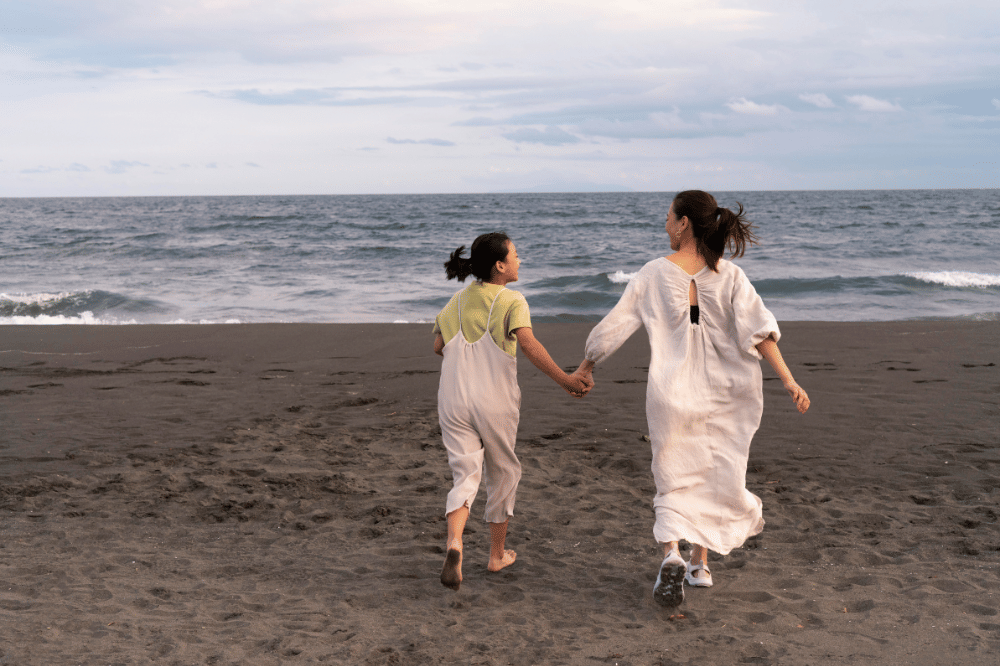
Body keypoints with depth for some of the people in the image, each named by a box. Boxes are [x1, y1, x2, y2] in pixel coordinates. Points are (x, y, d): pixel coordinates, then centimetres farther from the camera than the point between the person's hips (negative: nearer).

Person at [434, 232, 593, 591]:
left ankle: (454, 543, -23)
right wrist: (565, 380, -26)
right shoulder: (512, 301, -8)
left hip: (454, 400, 4)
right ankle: (497, 553, 27)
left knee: (465, 474, 4)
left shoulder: (458, 300, 9)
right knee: (502, 472, 16)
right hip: (495, 402, -3)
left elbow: (439, 345, 9)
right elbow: (528, 343, -24)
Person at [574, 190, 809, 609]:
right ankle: (699, 564, 26)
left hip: (672, 394, -2)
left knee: (675, 482, 8)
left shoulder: (655, 273, -6)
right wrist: (789, 381, -13)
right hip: (723, 396, 2)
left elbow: (615, 326, -2)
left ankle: (671, 554, -16)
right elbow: (759, 330, -12)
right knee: (713, 477, 18)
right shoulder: (730, 276, -2)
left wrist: (585, 367, 11)